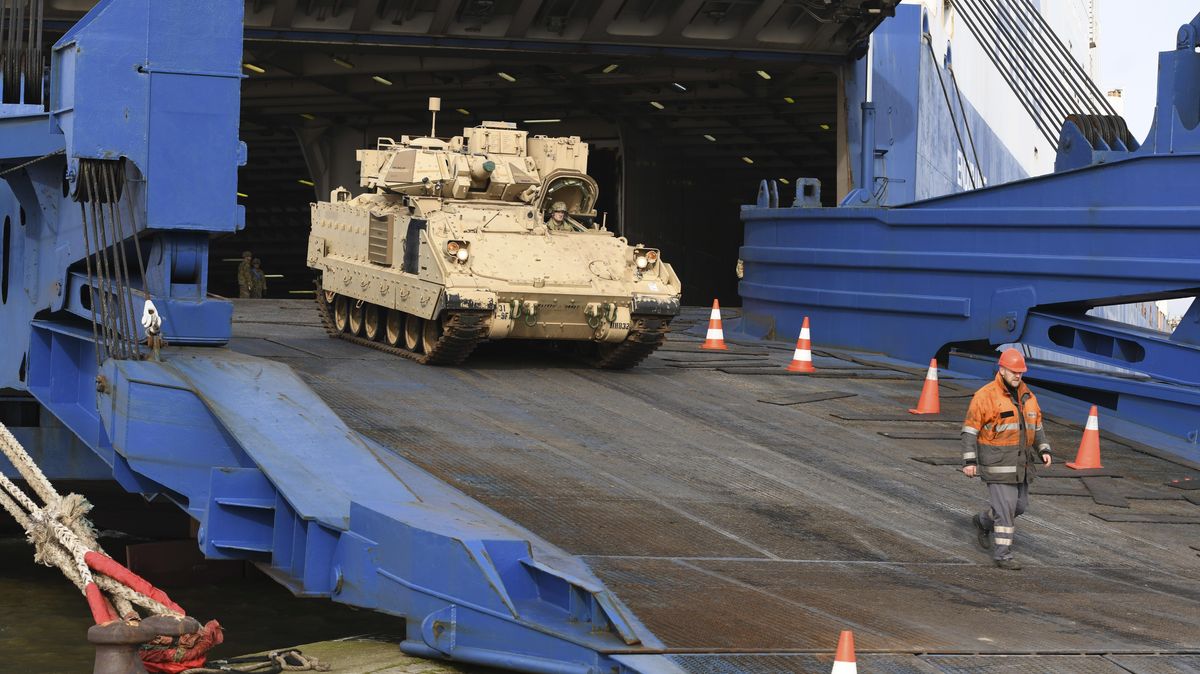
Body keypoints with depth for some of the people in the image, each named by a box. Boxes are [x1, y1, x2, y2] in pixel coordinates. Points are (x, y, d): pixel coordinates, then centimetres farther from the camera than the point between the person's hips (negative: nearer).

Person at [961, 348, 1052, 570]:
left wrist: (1044, 450, 1)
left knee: (1019, 504, 14)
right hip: (997, 460, -7)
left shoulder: (1026, 395, 7)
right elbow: (970, 430, -11)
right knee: (1005, 506, -8)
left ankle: (984, 522, 40)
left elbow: (1035, 426, 15)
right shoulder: (985, 396, -13)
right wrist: (969, 461, -16)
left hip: (1020, 460, 7)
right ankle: (1002, 554, 0)